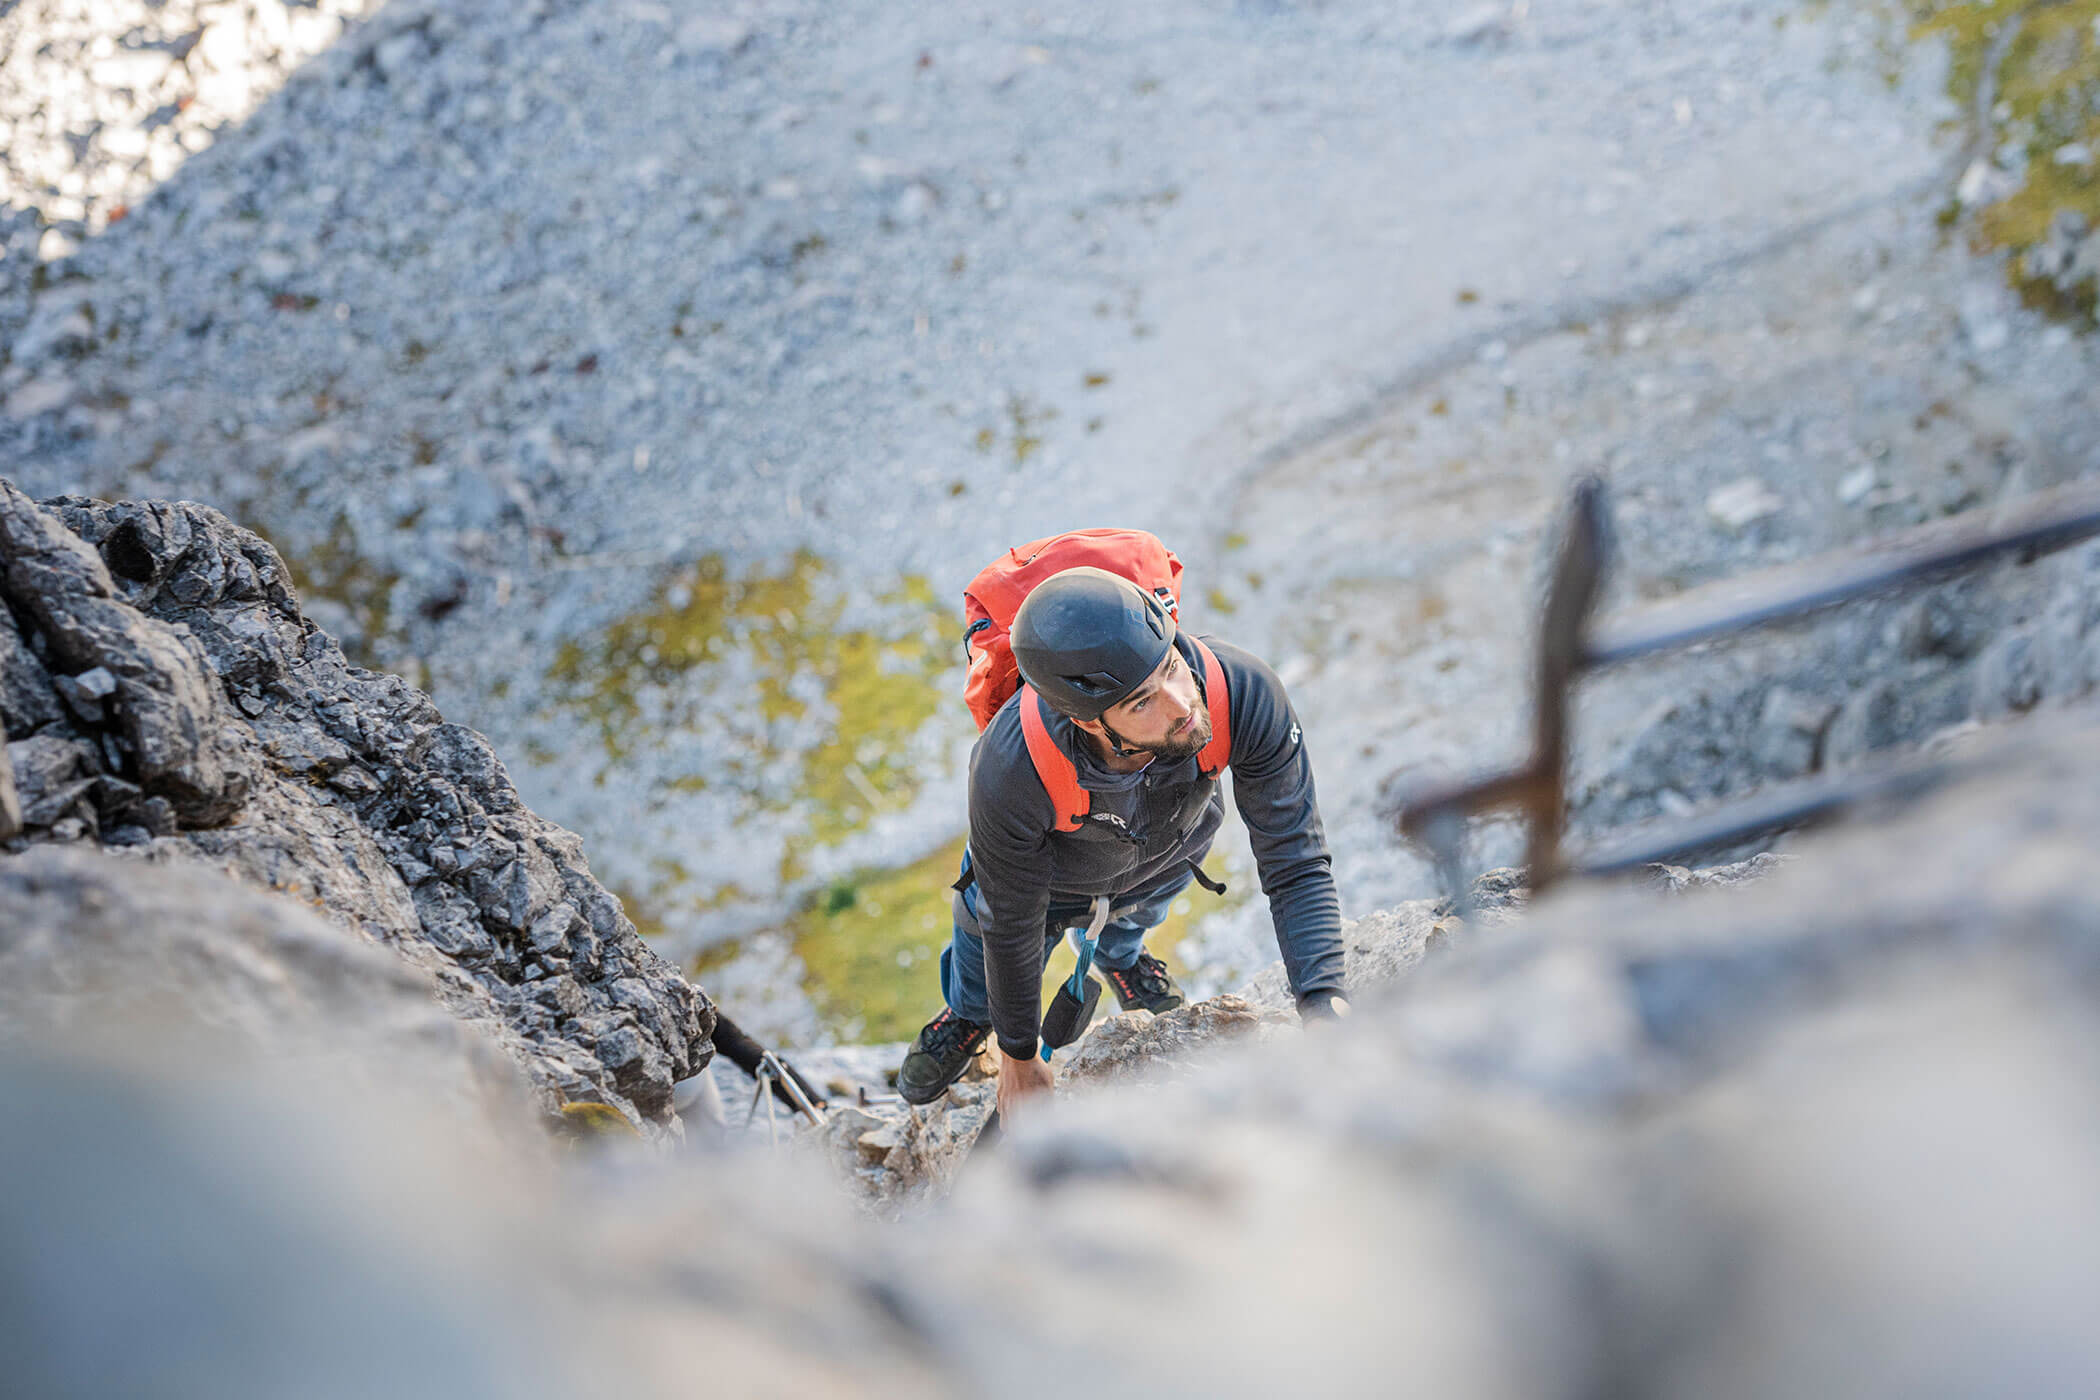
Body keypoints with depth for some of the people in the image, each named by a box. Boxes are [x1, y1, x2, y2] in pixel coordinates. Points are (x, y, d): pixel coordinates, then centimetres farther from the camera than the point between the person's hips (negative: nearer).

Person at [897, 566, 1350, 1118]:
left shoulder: (1244, 691, -46)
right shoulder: (1008, 774, -47)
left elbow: (1297, 864, -36)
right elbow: (1012, 927, -27)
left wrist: (1324, 1006, -49)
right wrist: (1019, 1060, -10)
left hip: (1172, 849, 2)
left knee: (1137, 914, 36)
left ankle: (1121, 958, 72)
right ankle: (968, 1013, 63)